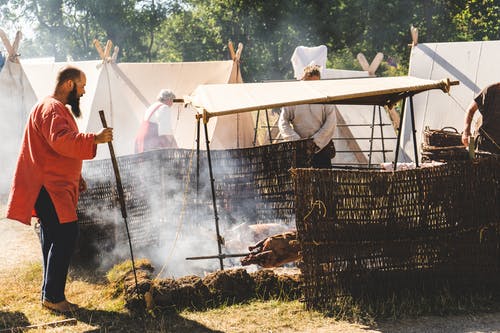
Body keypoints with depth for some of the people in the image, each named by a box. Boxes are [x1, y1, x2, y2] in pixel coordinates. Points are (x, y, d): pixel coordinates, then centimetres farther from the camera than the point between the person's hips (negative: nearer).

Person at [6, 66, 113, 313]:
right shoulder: (50, 108, -14)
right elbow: (61, 140, -31)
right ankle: (52, 296, -8)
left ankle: (51, 295, 18)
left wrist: (77, 178, 25)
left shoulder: (60, 108, 22)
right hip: (49, 188, -11)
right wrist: (94, 139, -35)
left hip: (58, 187, 11)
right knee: (65, 236, -14)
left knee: (55, 241, 12)